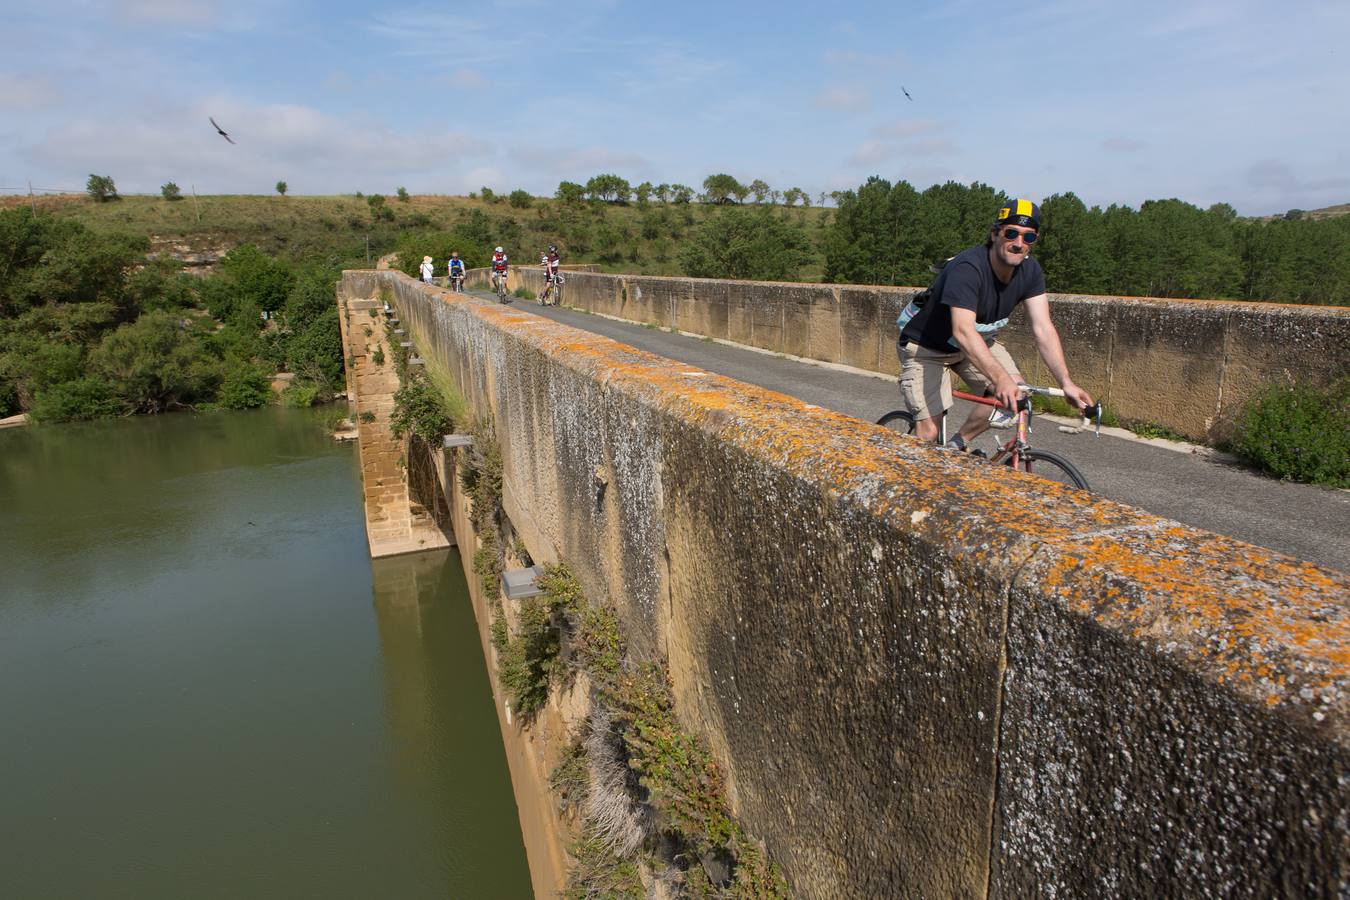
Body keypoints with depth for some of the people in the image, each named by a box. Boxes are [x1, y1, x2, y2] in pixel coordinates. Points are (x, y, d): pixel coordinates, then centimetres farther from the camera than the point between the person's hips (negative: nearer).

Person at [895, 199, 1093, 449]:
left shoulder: (1030, 271, -12)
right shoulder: (967, 269, -32)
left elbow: (1043, 329, -17)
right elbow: (963, 332, -44)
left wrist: (1066, 383, -29)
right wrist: (1000, 378, -55)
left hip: (979, 341, 7)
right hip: (926, 346, -6)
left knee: (1017, 394, -13)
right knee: (928, 432, -16)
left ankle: (957, 445, 5)